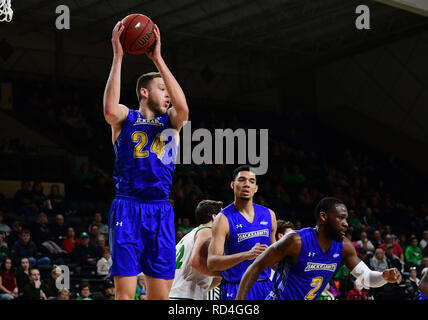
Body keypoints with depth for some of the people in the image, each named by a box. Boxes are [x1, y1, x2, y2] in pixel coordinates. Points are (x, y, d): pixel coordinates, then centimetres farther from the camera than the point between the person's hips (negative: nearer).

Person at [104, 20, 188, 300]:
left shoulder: (171, 121, 13)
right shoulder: (126, 117, 5)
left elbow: (182, 107, -11)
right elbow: (110, 109, -20)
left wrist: (158, 59, -11)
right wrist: (118, 57, -17)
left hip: (161, 212, 4)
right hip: (128, 209, -4)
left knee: (161, 295, 5)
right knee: (125, 292, -6)